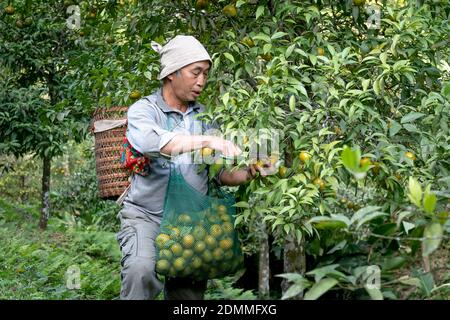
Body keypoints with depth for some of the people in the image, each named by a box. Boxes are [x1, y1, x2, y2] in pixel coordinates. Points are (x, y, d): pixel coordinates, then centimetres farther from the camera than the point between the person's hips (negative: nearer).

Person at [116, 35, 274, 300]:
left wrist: (251, 172, -12)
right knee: (141, 271, -32)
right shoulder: (143, 110, -3)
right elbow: (152, 142, -27)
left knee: (190, 293, 5)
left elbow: (223, 174, 9)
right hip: (147, 217, -5)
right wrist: (207, 141, -35)